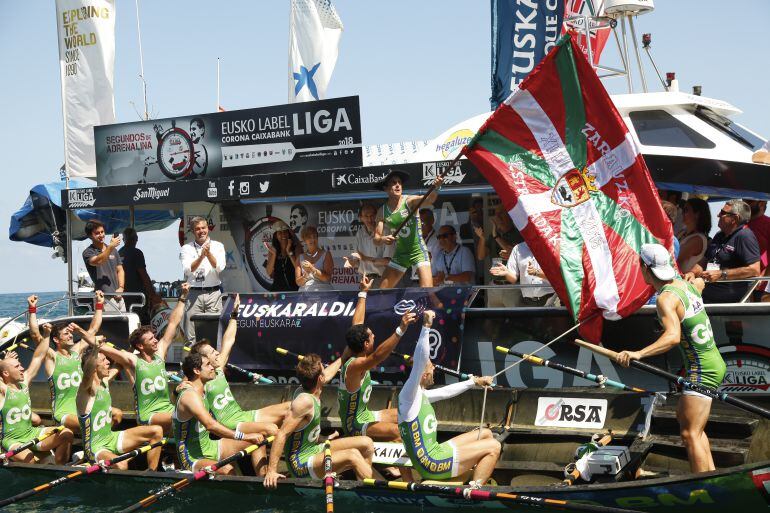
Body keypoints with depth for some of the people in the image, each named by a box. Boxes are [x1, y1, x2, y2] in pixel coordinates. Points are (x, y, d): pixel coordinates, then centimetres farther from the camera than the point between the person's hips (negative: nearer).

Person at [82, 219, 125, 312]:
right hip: (104, 298, -6)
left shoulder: (114, 250, 17)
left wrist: (121, 288, 2)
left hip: (118, 297, 6)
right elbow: (97, 261, -23)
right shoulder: (88, 252, -1)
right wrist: (111, 246, -28)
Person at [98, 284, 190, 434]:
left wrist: (183, 298, 13)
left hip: (168, 409, 7)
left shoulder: (159, 353, 9)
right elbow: (103, 348, -15)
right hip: (147, 415, -7)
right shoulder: (132, 361, -5)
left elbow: (173, 323, 12)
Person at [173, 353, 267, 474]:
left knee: (258, 439, 0)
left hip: (209, 447, 10)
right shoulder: (190, 395, -21)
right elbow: (210, 425, -36)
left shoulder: (199, 392, 11)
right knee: (227, 470, -41)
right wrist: (244, 436, -37)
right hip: (193, 459, -10)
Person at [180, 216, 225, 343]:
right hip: (194, 293, 0)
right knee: (191, 333, -1)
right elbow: (188, 270, -7)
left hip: (213, 292, 0)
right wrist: (201, 256, -20)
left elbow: (220, 267, -5)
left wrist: (208, 253, -19)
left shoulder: (218, 246, 8)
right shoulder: (186, 248, 7)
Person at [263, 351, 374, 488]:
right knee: (353, 455, -28)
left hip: (314, 449, 10)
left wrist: (343, 358, 38)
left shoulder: (307, 389, 0)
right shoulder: (305, 401, -26)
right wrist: (271, 471, -32)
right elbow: (282, 434, -29)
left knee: (366, 443, 5)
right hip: (301, 464, -10)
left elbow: (327, 374, 24)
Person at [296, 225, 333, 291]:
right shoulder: (300, 258, 15)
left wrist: (313, 269, -12)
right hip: (304, 292, 2)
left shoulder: (326, 254, 8)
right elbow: (298, 282, 10)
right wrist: (306, 275, -9)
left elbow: (327, 278, -2)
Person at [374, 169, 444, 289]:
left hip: (418, 251, -4)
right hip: (400, 254, 5)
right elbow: (376, 238, 0)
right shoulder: (382, 211, 1)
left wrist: (436, 187, -51)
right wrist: (383, 239, -24)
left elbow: (429, 199, -30)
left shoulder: (410, 201, -11)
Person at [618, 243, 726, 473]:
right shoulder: (687, 285, 7)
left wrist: (639, 354, -44)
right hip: (715, 364, 10)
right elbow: (700, 282, 34)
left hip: (701, 370, -10)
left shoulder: (666, 299, -19)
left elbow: (673, 336, -35)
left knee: (690, 434, -13)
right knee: (684, 417, 23)